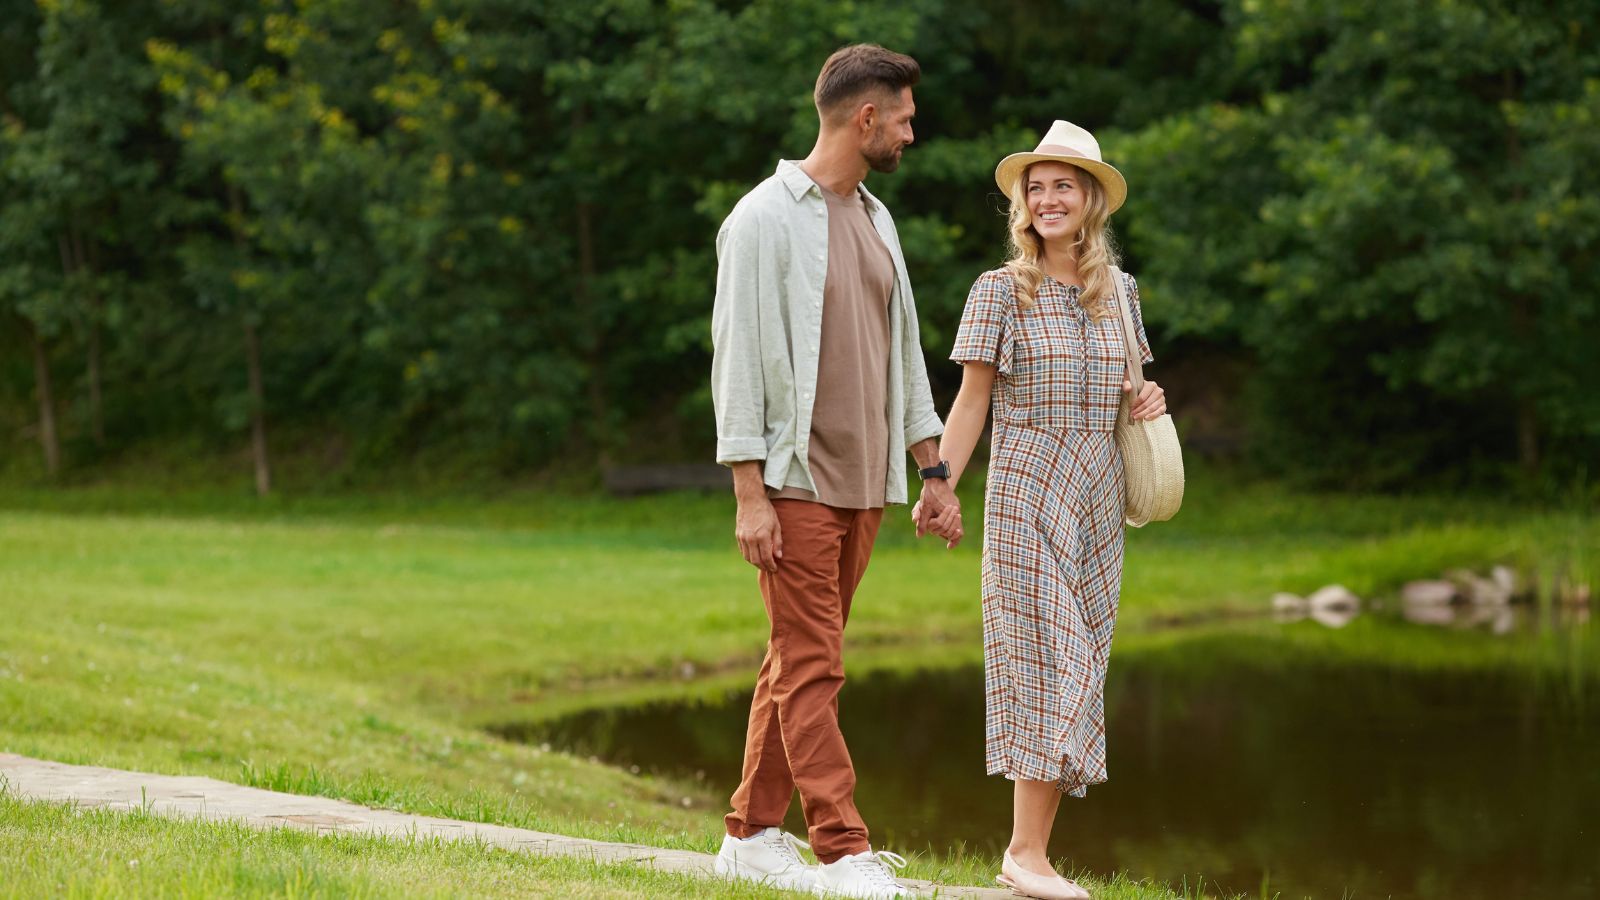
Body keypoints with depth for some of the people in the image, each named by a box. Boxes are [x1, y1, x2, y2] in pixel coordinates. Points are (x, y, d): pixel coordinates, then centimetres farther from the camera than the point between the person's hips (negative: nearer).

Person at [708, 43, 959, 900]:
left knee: (798, 666, 10)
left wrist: (933, 469, 17)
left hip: (863, 483, 7)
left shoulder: (875, 219, 15)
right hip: (796, 482, -7)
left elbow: (902, 350, 20)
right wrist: (749, 496, -16)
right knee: (810, 669, -7)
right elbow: (738, 358, -11)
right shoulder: (766, 218, -9)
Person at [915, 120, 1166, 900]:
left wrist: (1148, 402, 0)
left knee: (1079, 664, 3)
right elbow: (971, 399, -3)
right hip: (1026, 488, -5)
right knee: (1047, 657, -10)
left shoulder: (1117, 292, 11)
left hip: (1097, 493, 5)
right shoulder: (999, 291, -3)